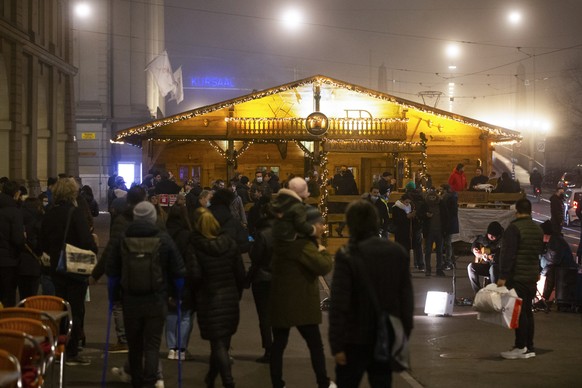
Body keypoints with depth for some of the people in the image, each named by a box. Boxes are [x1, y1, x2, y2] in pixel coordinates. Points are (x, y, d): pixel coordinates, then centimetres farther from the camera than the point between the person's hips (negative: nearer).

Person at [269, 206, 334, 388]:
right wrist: (323, 251, -8)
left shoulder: (288, 240, 7)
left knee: (278, 344, 8)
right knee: (316, 345, 7)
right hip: (300, 304, -8)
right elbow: (324, 267, -27)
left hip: (280, 301, 8)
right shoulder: (302, 245, -21)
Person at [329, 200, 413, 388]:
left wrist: (337, 344, -11)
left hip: (356, 339, -4)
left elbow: (339, 304, -16)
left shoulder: (347, 256, -15)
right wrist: (404, 334, 13)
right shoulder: (397, 252, 1)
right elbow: (407, 298, 5)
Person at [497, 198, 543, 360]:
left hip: (517, 277, -8)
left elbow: (508, 254, -18)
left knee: (519, 311, -5)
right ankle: (530, 348, 14)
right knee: (527, 310, 12)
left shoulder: (514, 228, -14)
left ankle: (521, 347, -5)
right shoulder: (538, 229, 13)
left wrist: (503, 276, -17)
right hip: (532, 276, 8)